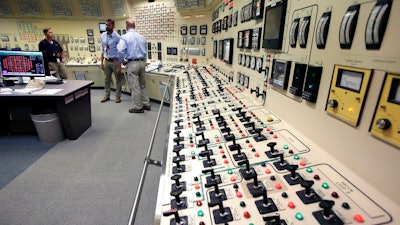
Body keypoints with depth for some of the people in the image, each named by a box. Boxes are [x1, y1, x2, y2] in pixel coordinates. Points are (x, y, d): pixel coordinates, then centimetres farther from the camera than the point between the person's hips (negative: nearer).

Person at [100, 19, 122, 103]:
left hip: (115, 61, -5)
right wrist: (102, 61, 8)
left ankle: (118, 96, 20)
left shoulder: (117, 37, -13)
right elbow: (102, 49, 11)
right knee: (106, 79, 13)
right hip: (106, 61, 5)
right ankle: (107, 95, 28)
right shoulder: (103, 35, 4)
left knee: (118, 79, 7)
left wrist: (119, 65, -17)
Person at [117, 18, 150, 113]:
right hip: (142, 62, 6)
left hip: (132, 63, -6)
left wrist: (123, 61, -2)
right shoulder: (142, 37, 10)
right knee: (142, 85, 15)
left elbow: (120, 51, -18)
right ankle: (146, 104, 20)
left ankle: (138, 107, 9)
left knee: (135, 86, 1)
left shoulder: (125, 37, -8)